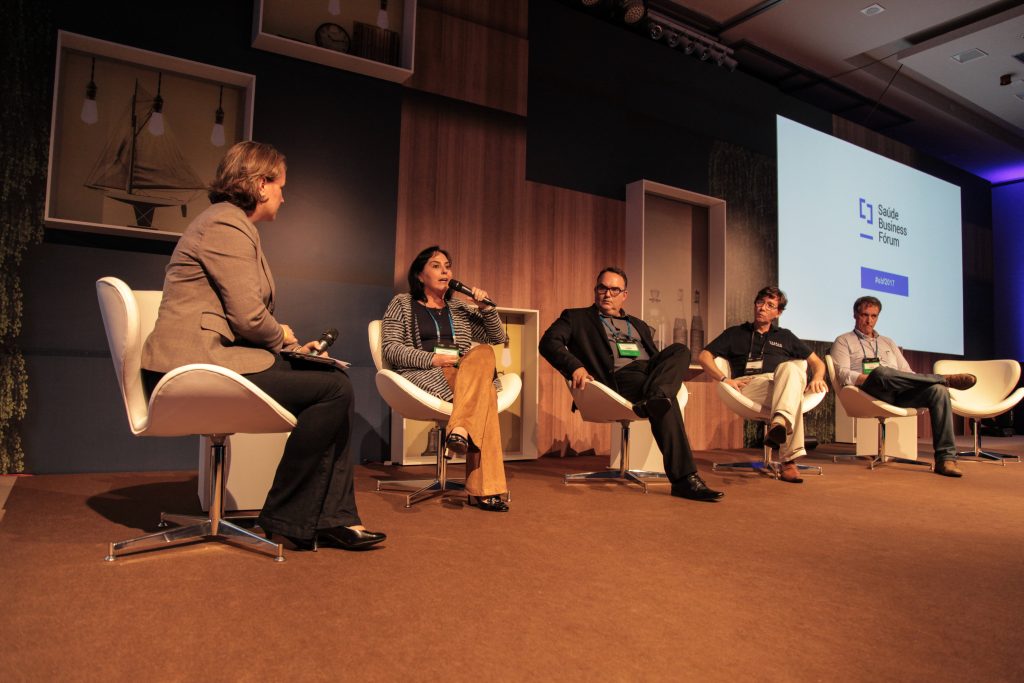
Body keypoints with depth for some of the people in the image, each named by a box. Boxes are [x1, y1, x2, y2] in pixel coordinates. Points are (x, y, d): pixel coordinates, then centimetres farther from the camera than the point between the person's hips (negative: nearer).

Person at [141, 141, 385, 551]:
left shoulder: (233, 225, 23)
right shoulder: (226, 226, -11)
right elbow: (249, 317, -19)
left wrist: (290, 346, 9)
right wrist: (282, 336, 2)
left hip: (216, 357, 11)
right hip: (198, 367, -11)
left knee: (333, 380, 2)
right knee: (334, 390, -18)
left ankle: (333, 517, -1)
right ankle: (284, 519, -4)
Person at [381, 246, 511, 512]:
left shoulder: (459, 308, 24)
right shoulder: (402, 304, 12)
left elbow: (498, 337, 20)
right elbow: (390, 348, -1)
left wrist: (486, 308, 2)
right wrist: (431, 359, -14)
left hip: (464, 375, 4)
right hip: (424, 375, -4)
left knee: (483, 353, -32)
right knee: (484, 391, -31)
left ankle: (460, 429, -42)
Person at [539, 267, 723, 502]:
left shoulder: (639, 325, 35)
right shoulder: (577, 318, 18)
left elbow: (657, 356, 29)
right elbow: (549, 342, 1)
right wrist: (575, 366, -20)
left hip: (651, 371, 6)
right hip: (619, 378, -5)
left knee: (680, 350, -27)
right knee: (666, 403, -35)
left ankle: (653, 400, -51)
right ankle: (684, 479, -41)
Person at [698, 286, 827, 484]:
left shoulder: (785, 337, 33)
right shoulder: (735, 333, 26)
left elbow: (817, 362, 31)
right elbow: (703, 356, 13)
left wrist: (817, 378, 6)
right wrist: (724, 379, -4)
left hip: (784, 385, 2)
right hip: (749, 385, -2)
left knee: (790, 367, -35)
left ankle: (780, 422, -59)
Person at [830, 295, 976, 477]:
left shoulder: (888, 342, 33)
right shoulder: (843, 341, 15)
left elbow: (907, 373, 24)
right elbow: (843, 375, -2)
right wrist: (874, 378, -17)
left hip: (901, 394, 5)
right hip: (870, 392, -5)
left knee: (938, 389, -24)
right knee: (880, 372, -39)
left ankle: (945, 458, -29)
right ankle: (946, 379, -21)